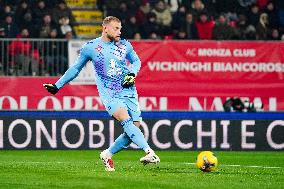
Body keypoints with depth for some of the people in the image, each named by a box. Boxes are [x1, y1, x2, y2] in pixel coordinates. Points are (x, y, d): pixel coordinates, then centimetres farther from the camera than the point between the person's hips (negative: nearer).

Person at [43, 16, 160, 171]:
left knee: (134, 128, -7)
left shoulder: (124, 45, 9)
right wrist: (57, 85, 18)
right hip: (109, 94, -3)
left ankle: (107, 154, 14)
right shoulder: (90, 47, 3)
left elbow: (136, 61, 25)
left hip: (129, 92, 3)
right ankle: (149, 152, -39)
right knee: (125, 119, -29)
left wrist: (132, 73, 3)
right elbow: (76, 68, 16)